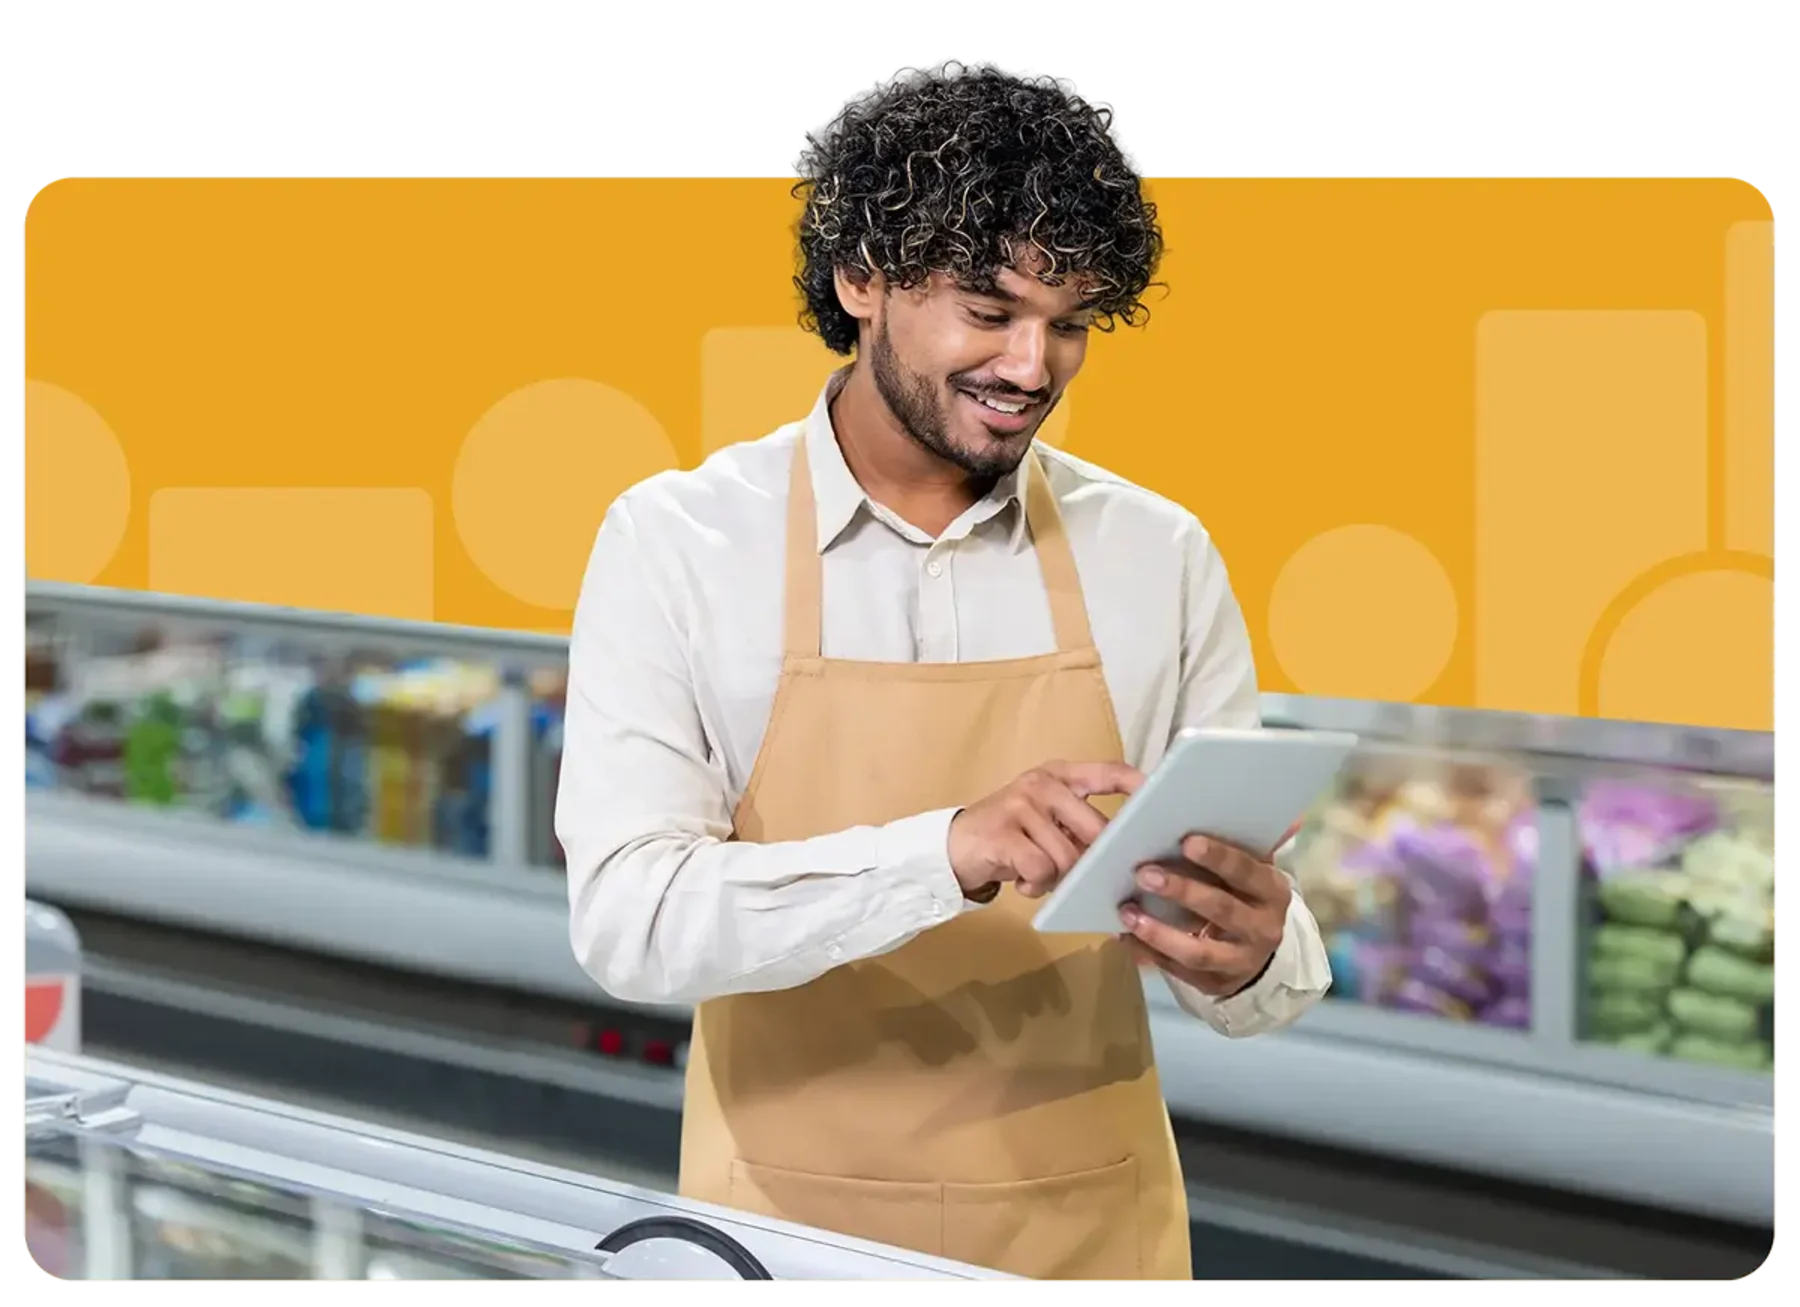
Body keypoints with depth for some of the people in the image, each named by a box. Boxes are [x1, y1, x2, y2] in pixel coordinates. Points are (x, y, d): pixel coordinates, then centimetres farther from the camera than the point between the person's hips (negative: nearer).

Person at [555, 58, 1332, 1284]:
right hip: (794, 1235, -2)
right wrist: (947, 853, -31)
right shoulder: (675, 541, -7)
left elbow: (1268, 956, 2)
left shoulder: (1159, 556, -1)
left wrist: (1252, 961, -22)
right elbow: (626, 916, -18)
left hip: (1090, 1232, 2)